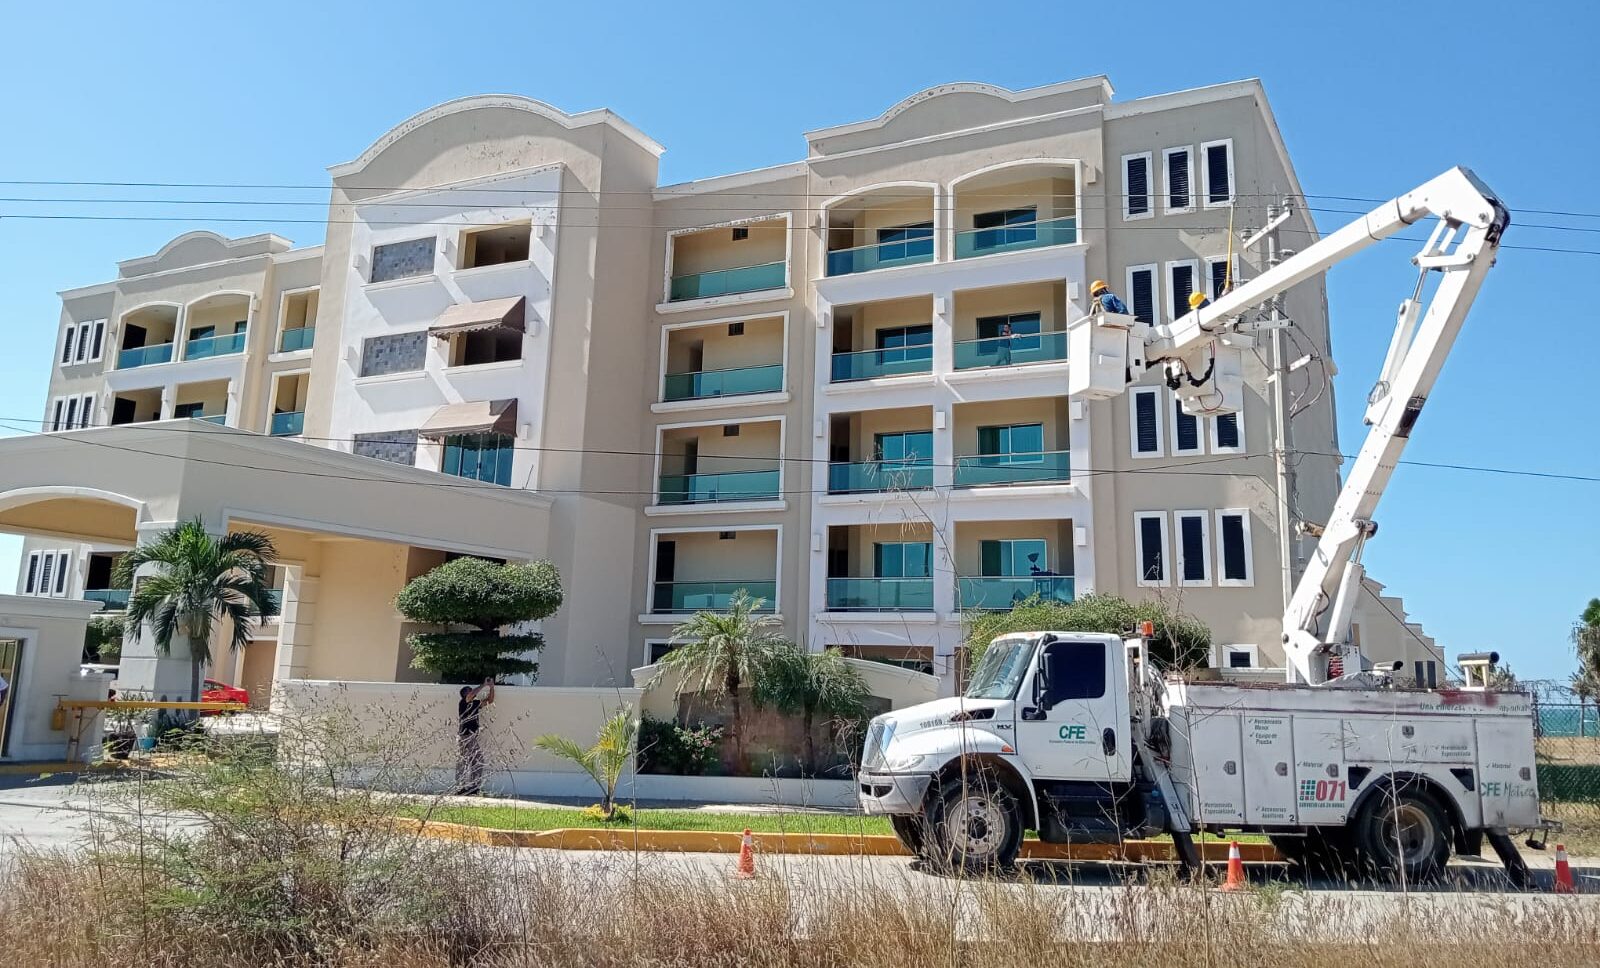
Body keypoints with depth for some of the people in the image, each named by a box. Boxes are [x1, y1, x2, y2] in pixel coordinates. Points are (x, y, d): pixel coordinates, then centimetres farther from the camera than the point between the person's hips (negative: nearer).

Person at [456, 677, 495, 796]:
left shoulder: (475, 704, 16)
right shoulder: (463, 703, -4)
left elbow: (490, 700, 20)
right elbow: (472, 695, -23)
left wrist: (491, 687, 8)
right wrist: (484, 685, -15)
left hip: (474, 737, 8)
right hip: (464, 736, -8)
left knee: (478, 763, 4)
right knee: (462, 764, -6)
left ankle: (474, 788, 7)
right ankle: (460, 789, -6)